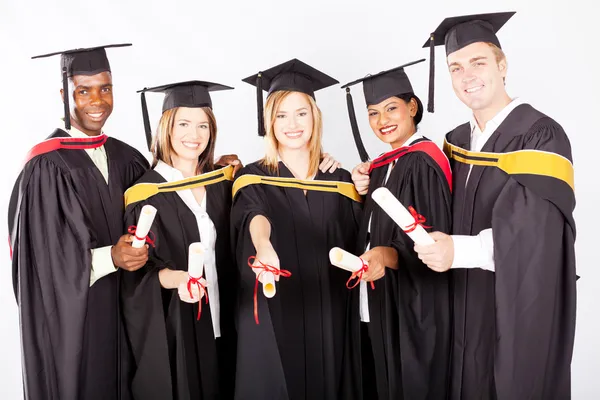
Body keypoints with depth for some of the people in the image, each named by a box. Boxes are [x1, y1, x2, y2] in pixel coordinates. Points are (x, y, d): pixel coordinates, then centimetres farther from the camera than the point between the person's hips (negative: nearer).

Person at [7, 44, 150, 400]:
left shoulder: (125, 157, 4)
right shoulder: (46, 167, -13)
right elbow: (45, 256, -15)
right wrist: (108, 258, -27)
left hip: (121, 310, 5)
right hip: (70, 315, -5)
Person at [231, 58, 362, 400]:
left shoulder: (340, 179, 6)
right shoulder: (254, 179, -2)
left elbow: (355, 247, 12)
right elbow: (254, 219, -25)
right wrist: (264, 248, -46)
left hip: (330, 322, 3)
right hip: (273, 322, -2)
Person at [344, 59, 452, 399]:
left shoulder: (425, 161, -15)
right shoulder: (381, 166, 11)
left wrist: (387, 255, -38)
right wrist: (364, 192, 0)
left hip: (415, 306, -8)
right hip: (380, 304, 8)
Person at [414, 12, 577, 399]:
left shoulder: (540, 137, -13)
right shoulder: (455, 143, 7)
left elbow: (531, 236, -23)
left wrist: (460, 251, -36)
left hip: (520, 310, -6)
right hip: (465, 309, 6)